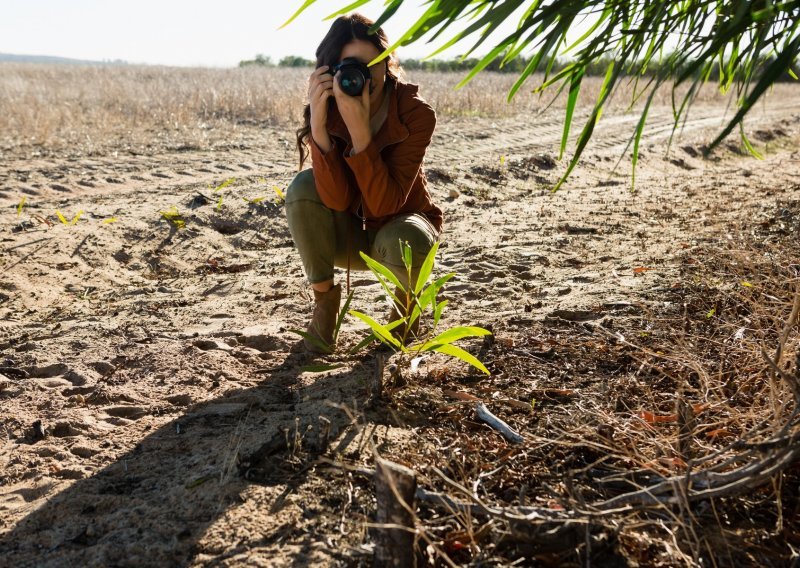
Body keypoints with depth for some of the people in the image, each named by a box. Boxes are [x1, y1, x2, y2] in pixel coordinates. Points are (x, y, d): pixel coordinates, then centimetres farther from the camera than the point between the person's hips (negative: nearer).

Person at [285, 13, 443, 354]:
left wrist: (360, 130, -42)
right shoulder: (329, 111, -16)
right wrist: (318, 125, -40)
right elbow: (336, 200, -30)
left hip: (398, 226, -2)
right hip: (350, 236, 2)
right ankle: (324, 296, -7)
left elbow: (385, 204, -32)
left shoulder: (415, 113, -23)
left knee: (401, 242, -37)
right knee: (304, 186, -26)